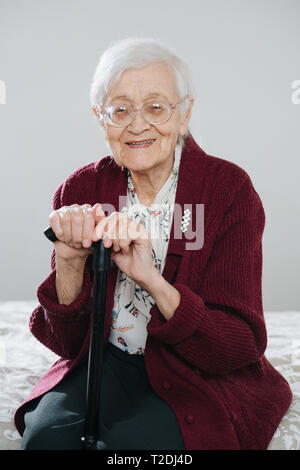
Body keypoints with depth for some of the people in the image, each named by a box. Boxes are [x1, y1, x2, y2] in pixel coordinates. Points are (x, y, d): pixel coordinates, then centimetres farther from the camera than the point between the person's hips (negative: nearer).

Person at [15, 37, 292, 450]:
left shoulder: (229, 189, -12)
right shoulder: (82, 190, -4)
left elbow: (242, 347, -16)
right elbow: (66, 341, -3)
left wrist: (152, 280, -31)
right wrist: (70, 262, -23)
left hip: (204, 378, -1)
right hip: (109, 363, 2)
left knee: (131, 439, -29)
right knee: (48, 433, -26)